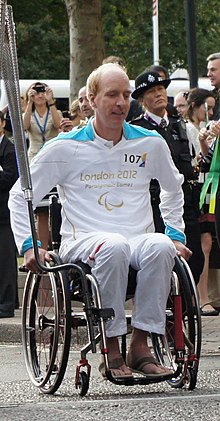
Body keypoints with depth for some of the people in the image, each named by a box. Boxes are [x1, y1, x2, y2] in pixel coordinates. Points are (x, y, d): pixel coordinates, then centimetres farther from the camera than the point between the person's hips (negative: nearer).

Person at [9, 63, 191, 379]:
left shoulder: (151, 144, 12)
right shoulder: (65, 148, 4)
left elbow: (173, 189, 31)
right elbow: (21, 196, 11)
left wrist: (176, 235, 20)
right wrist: (29, 244, -1)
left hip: (138, 240, 3)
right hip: (83, 243, -3)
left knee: (160, 247, -34)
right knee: (113, 247, -39)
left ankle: (141, 346, -29)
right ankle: (112, 350, -32)